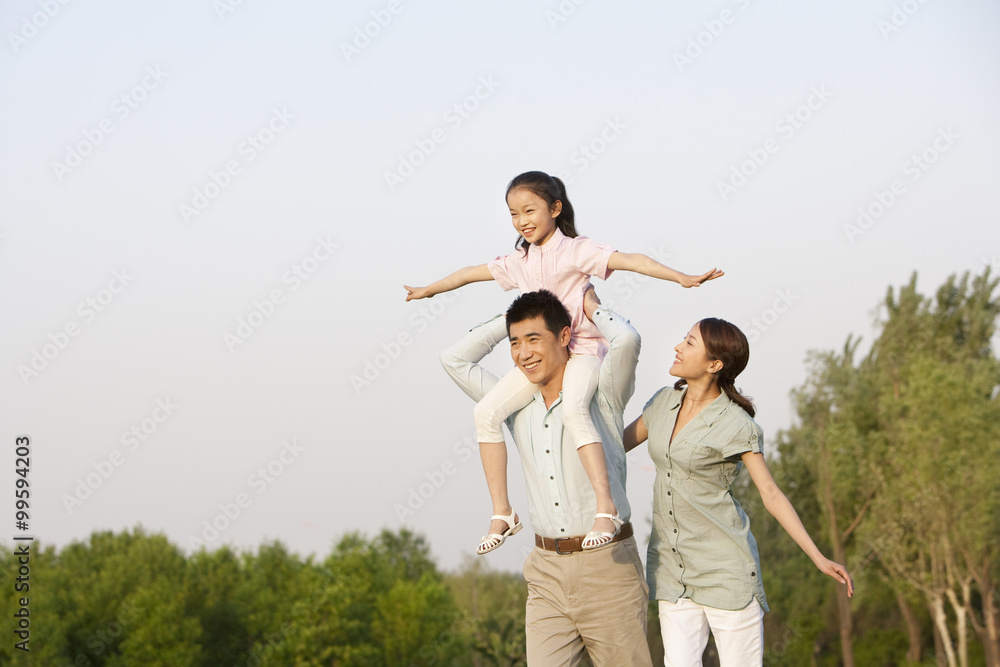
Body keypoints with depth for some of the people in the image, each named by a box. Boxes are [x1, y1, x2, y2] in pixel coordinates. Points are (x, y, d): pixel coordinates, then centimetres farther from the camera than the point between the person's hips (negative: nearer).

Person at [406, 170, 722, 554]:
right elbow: (472, 273, 27)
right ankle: (502, 512, -6)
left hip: (582, 350, -6)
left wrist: (681, 278, -31)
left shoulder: (575, 250, -7)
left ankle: (606, 508, -38)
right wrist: (428, 290, 40)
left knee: (573, 408, -36)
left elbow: (629, 260, -19)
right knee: (487, 411, -12)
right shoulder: (518, 262, 12)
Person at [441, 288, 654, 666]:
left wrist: (591, 308, -2)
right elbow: (454, 359, 16)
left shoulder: (601, 395, -3)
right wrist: (508, 321, 14)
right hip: (547, 570, 4)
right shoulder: (517, 406, 12)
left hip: (606, 564, -4)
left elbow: (626, 339, -21)